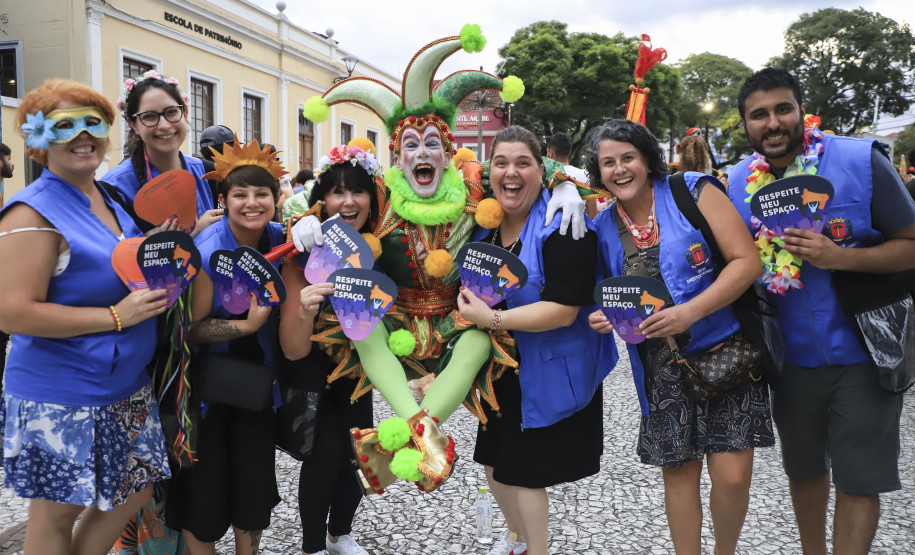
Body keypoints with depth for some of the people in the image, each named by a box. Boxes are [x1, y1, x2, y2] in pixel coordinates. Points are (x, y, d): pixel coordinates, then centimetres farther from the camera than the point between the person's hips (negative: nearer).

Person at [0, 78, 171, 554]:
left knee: (136, 490, 17)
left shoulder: (111, 200, 8)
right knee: (56, 512, 9)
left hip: (126, 389, 8)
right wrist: (116, 316, -22)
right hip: (60, 400, -8)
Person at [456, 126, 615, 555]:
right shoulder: (484, 222, 1)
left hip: (550, 371, -7)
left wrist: (492, 318, -28)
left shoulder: (563, 226, -21)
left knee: (525, 468, 4)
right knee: (494, 459, 21)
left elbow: (563, 309, -29)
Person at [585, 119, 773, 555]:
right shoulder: (603, 227, 6)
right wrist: (601, 316, -6)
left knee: (732, 475, -5)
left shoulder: (694, 192, -6)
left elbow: (747, 261, -12)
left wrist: (690, 311, -23)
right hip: (663, 367, 3)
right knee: (678, 470, 10)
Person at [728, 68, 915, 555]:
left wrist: (840, 257, -27)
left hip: (862, 353, -3)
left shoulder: (861, 161, -14)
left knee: (857, 483, 4)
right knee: (804, 470, 21)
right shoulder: (737, 182, -4)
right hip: (792, 356, 4)